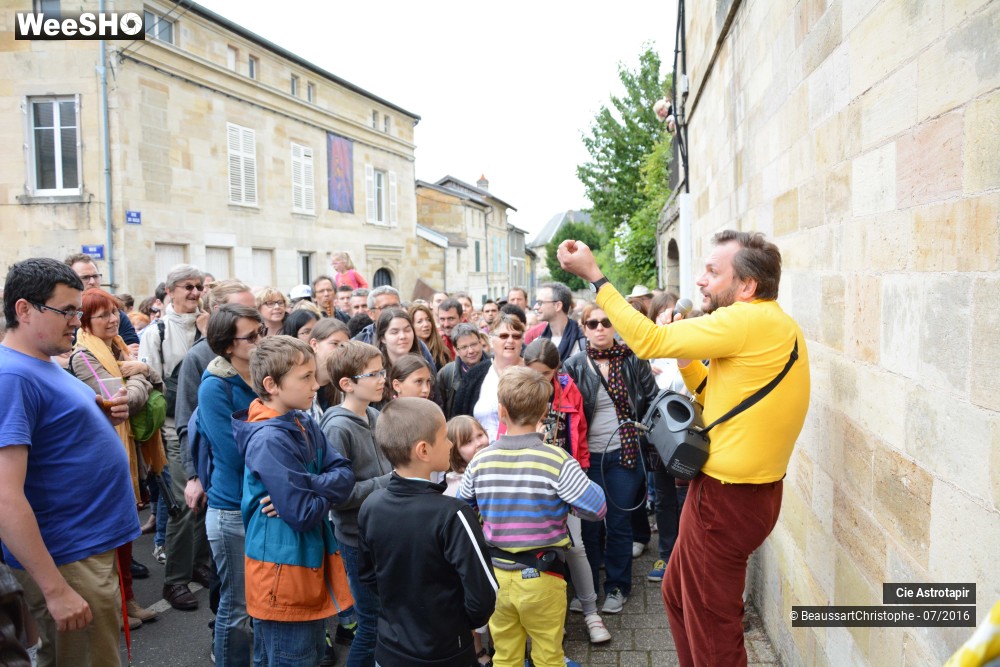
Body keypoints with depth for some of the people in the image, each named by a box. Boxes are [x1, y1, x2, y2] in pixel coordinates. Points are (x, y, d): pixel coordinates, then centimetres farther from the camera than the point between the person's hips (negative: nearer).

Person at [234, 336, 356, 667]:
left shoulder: (306, 425, 3)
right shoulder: (269, 440, -24)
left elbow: (345, 476, -3)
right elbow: (304, 513, -26)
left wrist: (306, 486, -19)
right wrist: (325, 491, -8)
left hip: (311, 560, 8)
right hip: (282, 570, -8)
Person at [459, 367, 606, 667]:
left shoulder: (480, 461, -7)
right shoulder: (557, 461, -19)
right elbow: (597, 509, -14)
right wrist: (582, 480, 4)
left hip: (494, 574, 3)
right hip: (540, 577, -3)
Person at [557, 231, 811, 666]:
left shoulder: (751, 321, -21)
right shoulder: (776, 327, 8)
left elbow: (649, 341, -20)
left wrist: (593, 275, -14)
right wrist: (686, 361, 2)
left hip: (727, 497, -9)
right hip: (750, 488, 9)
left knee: (711, 624, 9)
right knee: (677, 596, 24)